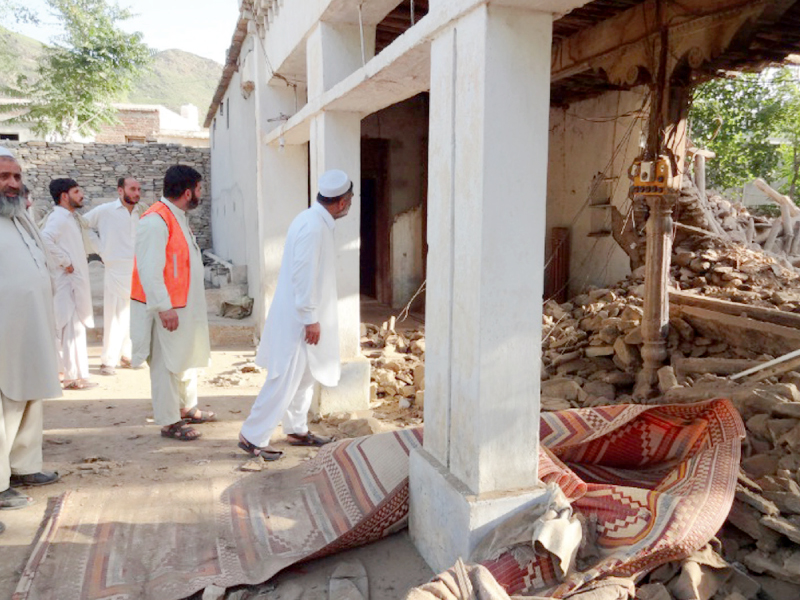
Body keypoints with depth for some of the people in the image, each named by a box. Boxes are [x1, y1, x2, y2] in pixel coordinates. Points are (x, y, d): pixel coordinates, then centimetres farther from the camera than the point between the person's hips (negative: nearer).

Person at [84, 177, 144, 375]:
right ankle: (109, 361, 3)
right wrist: (100, 248, 0)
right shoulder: (105, 211, -3)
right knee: (115, 316, -4)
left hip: (138, 271, 4)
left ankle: (128, 355, 24)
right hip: (116, 271, -4)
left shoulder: (141, 213, 9)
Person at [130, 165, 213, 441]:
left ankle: (187, 408, 35)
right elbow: (149, 269, -24)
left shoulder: (179, 218, 12)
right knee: (166, 364, 1)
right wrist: (164, 307, -24)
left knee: (188, 358, 20)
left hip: (186, 306, 10)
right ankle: (169, 422, 12)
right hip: (167, 310, -10)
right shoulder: (156, 221, -19)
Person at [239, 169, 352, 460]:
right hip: (297, 318, -11)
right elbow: (302, 276, -24)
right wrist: (310, 319, -20)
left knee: (304, 376, 19)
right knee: (285, 380, -4)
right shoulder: (313, 226, -21)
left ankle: (296, 430, 32)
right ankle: (253, 436, 6)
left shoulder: (316, 221, 10)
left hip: (302, 315, 11)